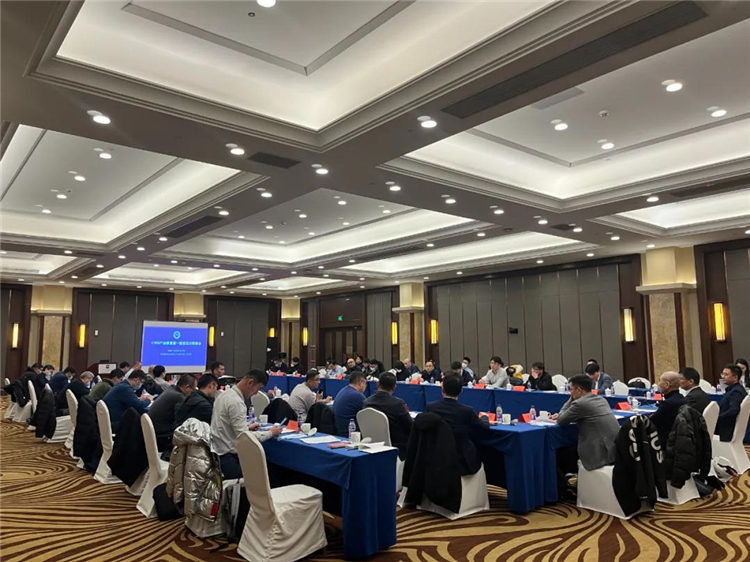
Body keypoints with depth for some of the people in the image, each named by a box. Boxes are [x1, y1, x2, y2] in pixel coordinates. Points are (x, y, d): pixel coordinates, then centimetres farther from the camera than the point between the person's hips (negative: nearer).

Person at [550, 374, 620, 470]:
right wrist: (560, 416, 18)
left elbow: (561, 421, -2)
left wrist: (570, 399, 3)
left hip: (602, 454, -8)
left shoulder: (579, 403, -14)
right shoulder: (601, 399, 12)